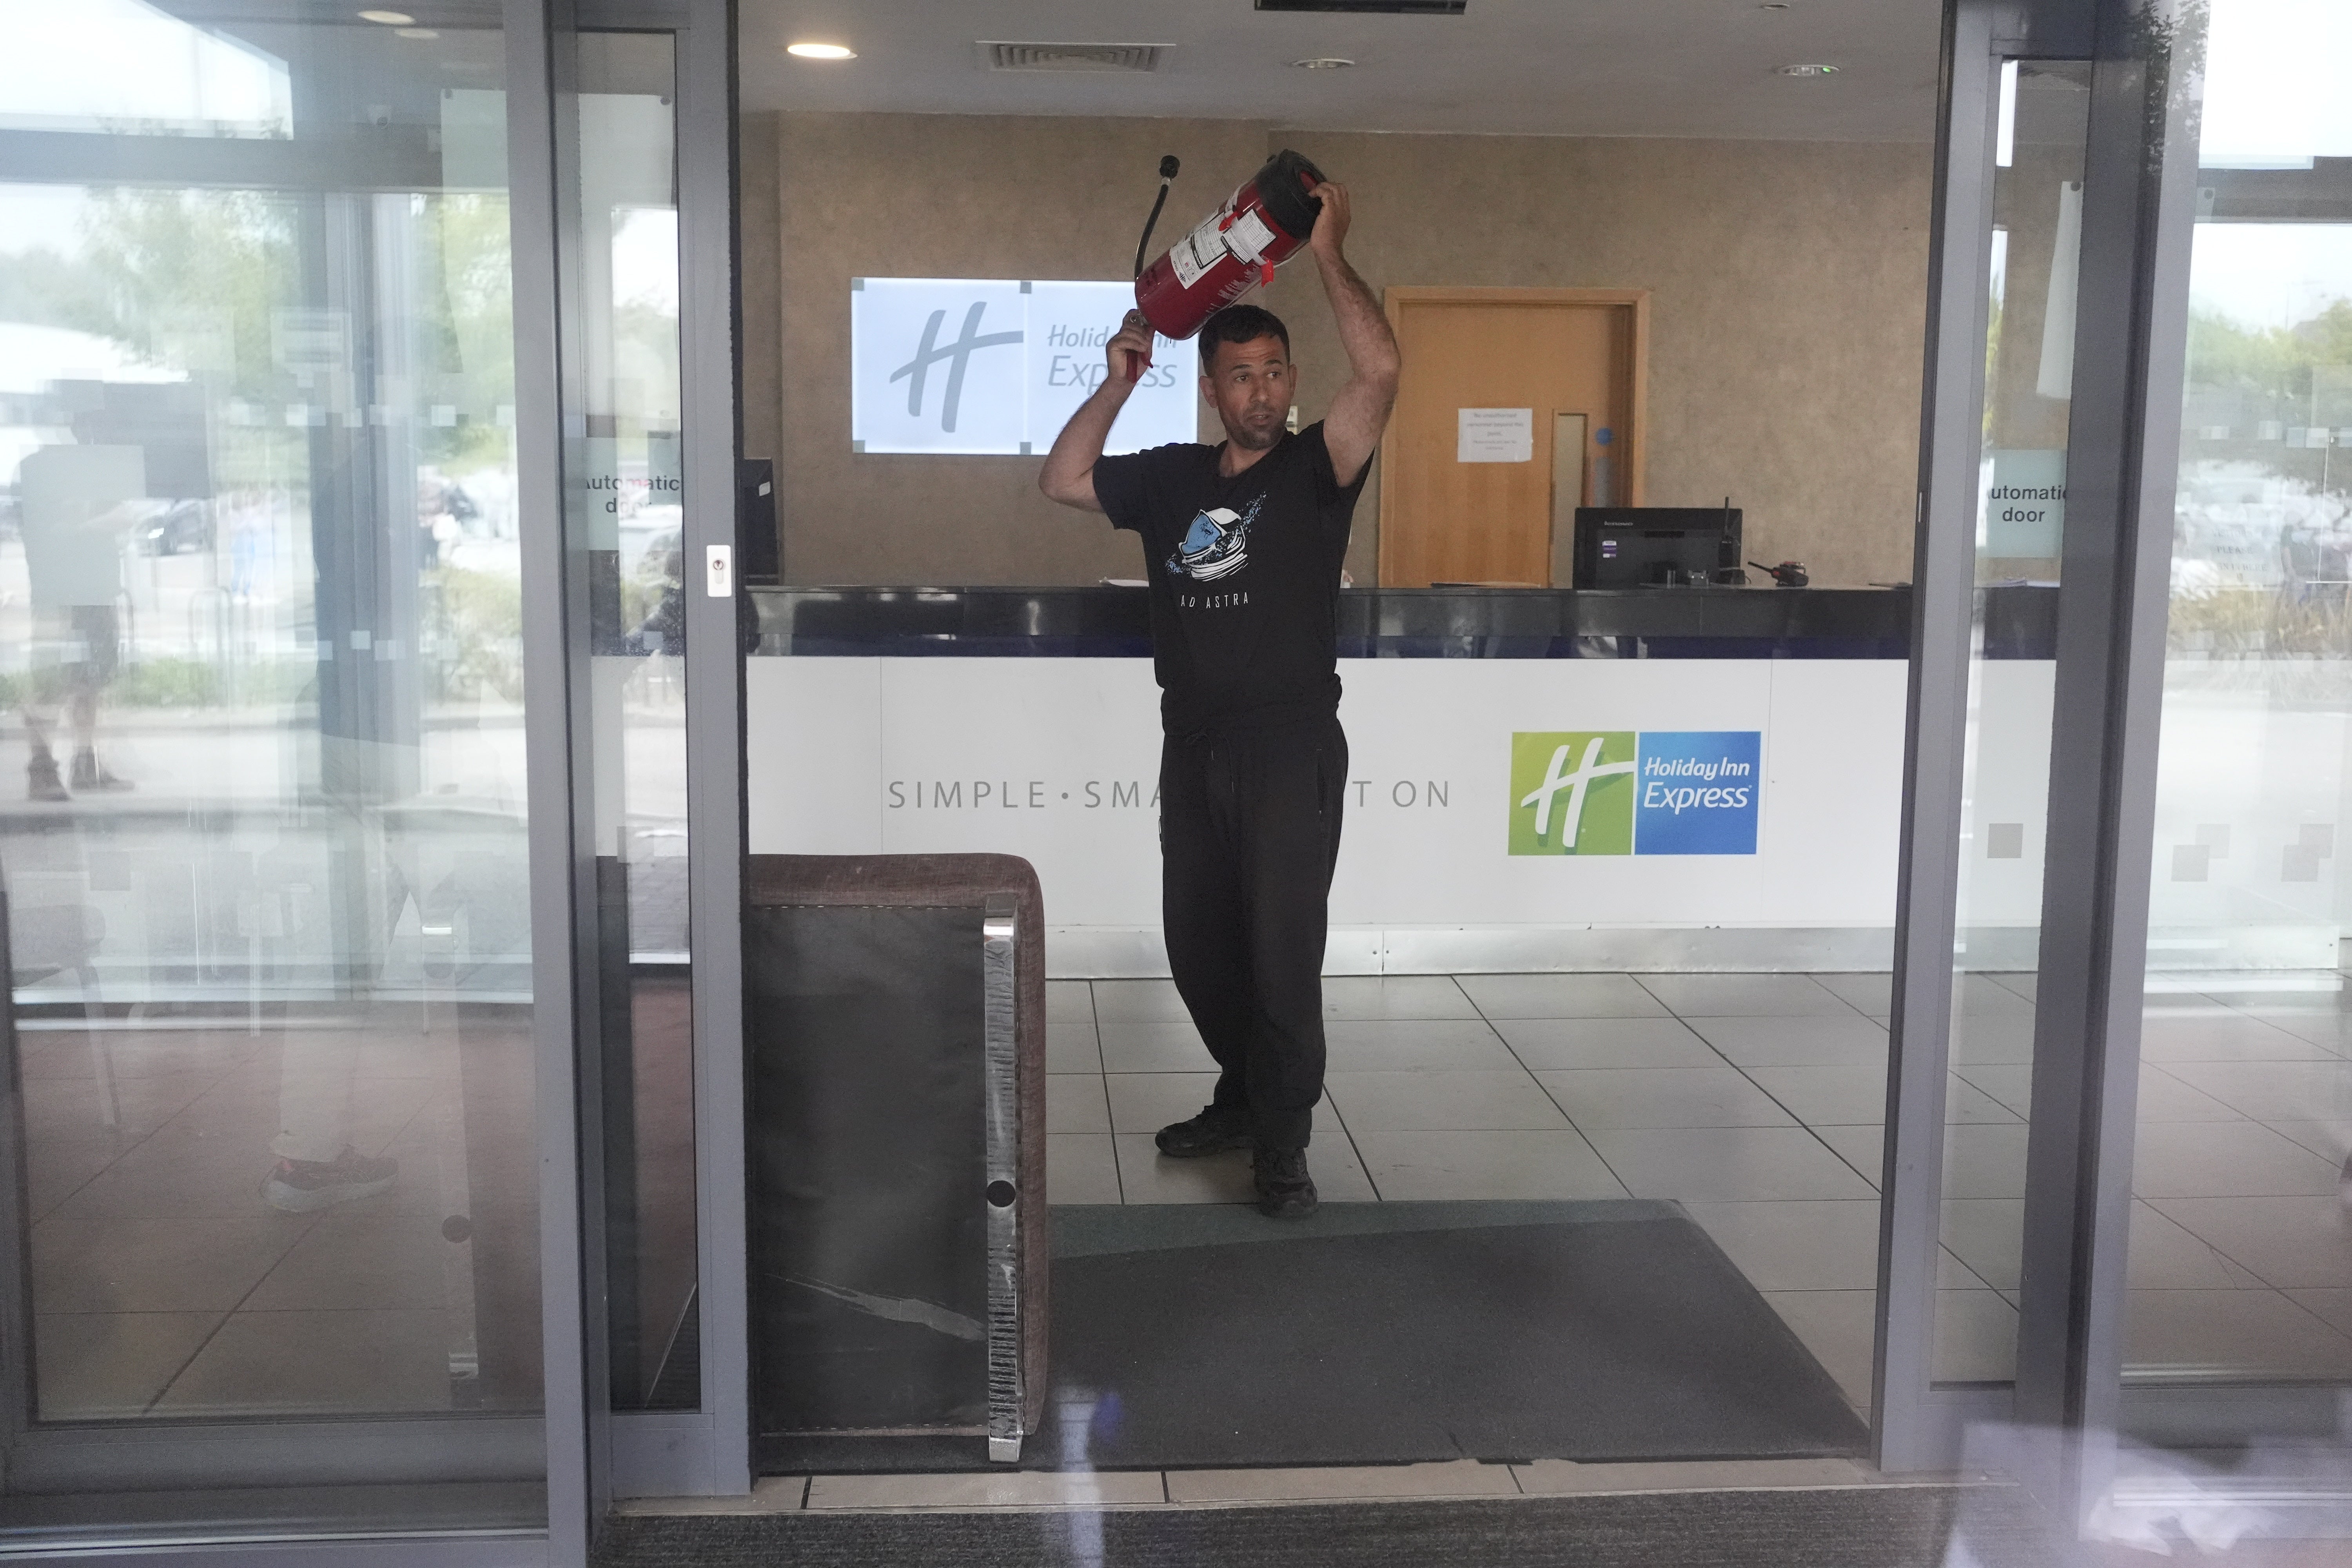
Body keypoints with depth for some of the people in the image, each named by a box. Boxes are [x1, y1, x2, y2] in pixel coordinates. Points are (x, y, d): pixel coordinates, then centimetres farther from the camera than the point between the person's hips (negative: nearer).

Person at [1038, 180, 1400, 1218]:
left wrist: (1327, 253, -16)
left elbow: (1380, 371, -18)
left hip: (1291, 750, -5)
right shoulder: (1169, 479, 9)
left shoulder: (1312, 470, -4)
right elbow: (1062, 479, 13)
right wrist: (1117, 384, 5)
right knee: (1198, 947, 14)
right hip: (1193, 747, 5)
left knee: (1282, 951, -4)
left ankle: (1282, 1144, 6)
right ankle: (1244, 1096, 34)